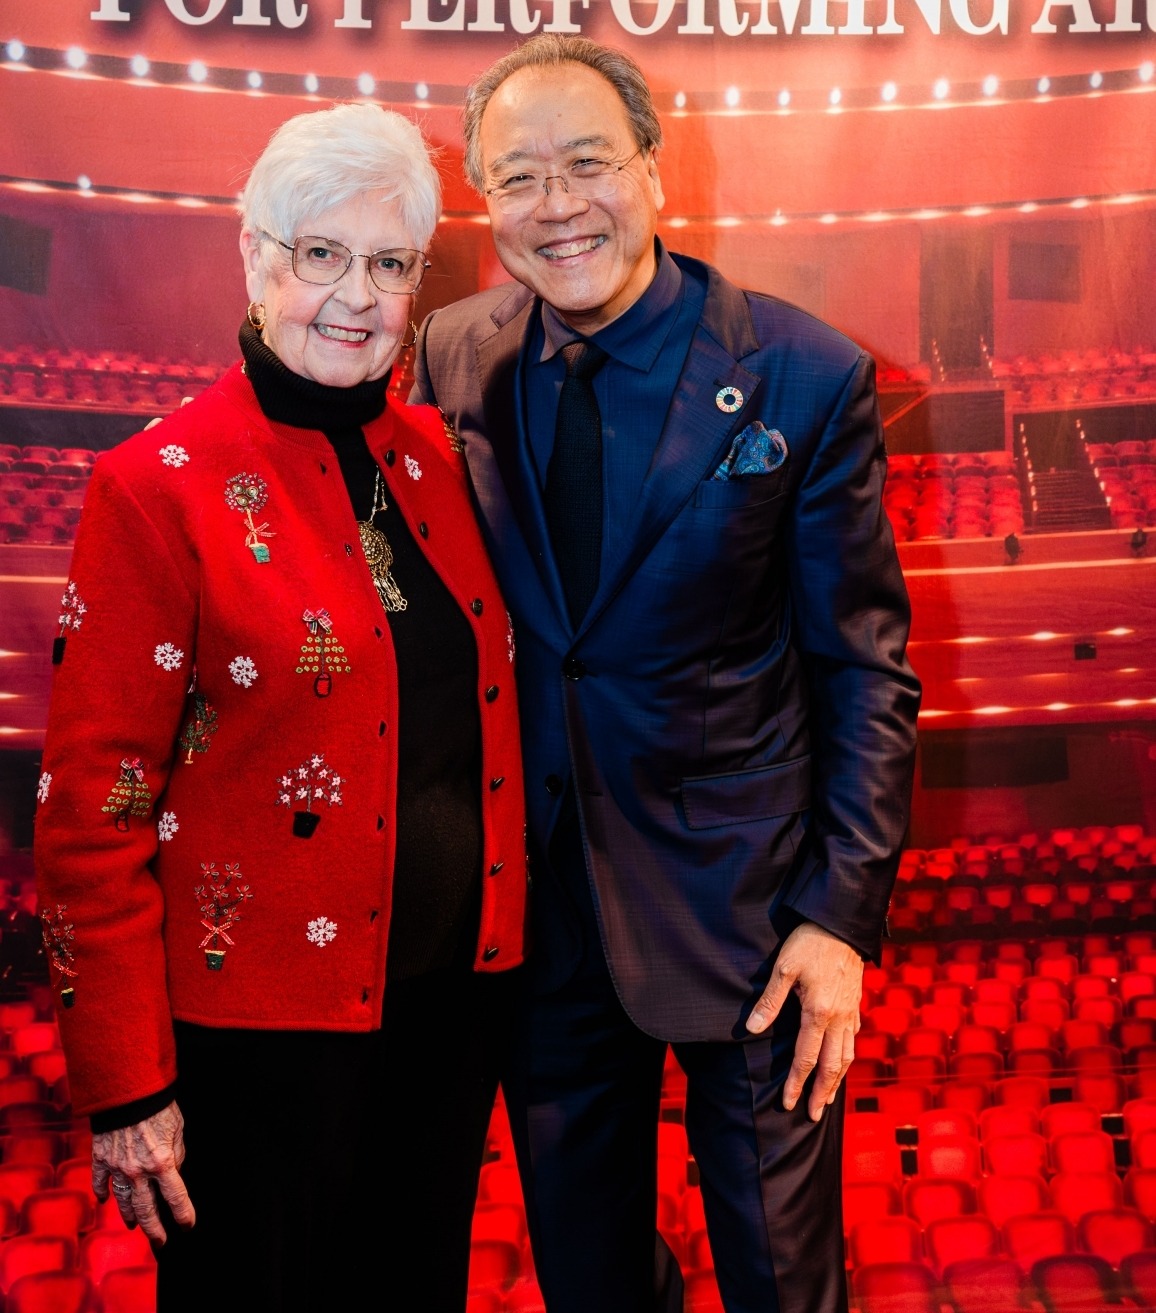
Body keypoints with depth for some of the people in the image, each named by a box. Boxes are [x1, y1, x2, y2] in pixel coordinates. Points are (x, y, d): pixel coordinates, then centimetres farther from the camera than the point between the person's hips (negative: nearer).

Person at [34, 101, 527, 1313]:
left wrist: (503, 936, 9)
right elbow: (92, 812, -14)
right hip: (261, 1023, -5)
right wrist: (126, 1089, -12)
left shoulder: (435, 456, 3)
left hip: (455, 993, 6)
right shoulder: (161, 488, -15)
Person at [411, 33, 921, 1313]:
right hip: (536, 883, 3)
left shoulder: (805, 377, -13)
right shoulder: (454, 358, -3)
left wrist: (842, 913, -11)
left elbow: (864, 666, -8)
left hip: (742, 887, -3)